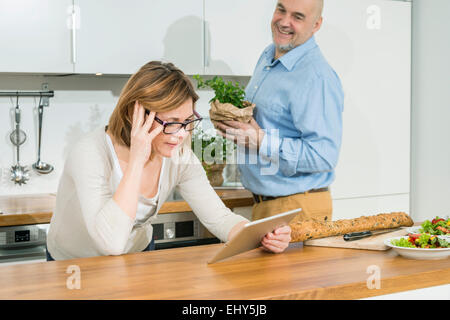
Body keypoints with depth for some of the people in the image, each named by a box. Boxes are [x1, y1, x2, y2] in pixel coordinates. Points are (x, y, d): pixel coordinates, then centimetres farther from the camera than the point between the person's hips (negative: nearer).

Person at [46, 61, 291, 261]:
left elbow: (218, 217, -10)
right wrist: (136, 161, -37)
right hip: (75, 266, -3)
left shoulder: (179, 157, -12)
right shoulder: (92, 153, -29)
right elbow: (112, 243, -38)